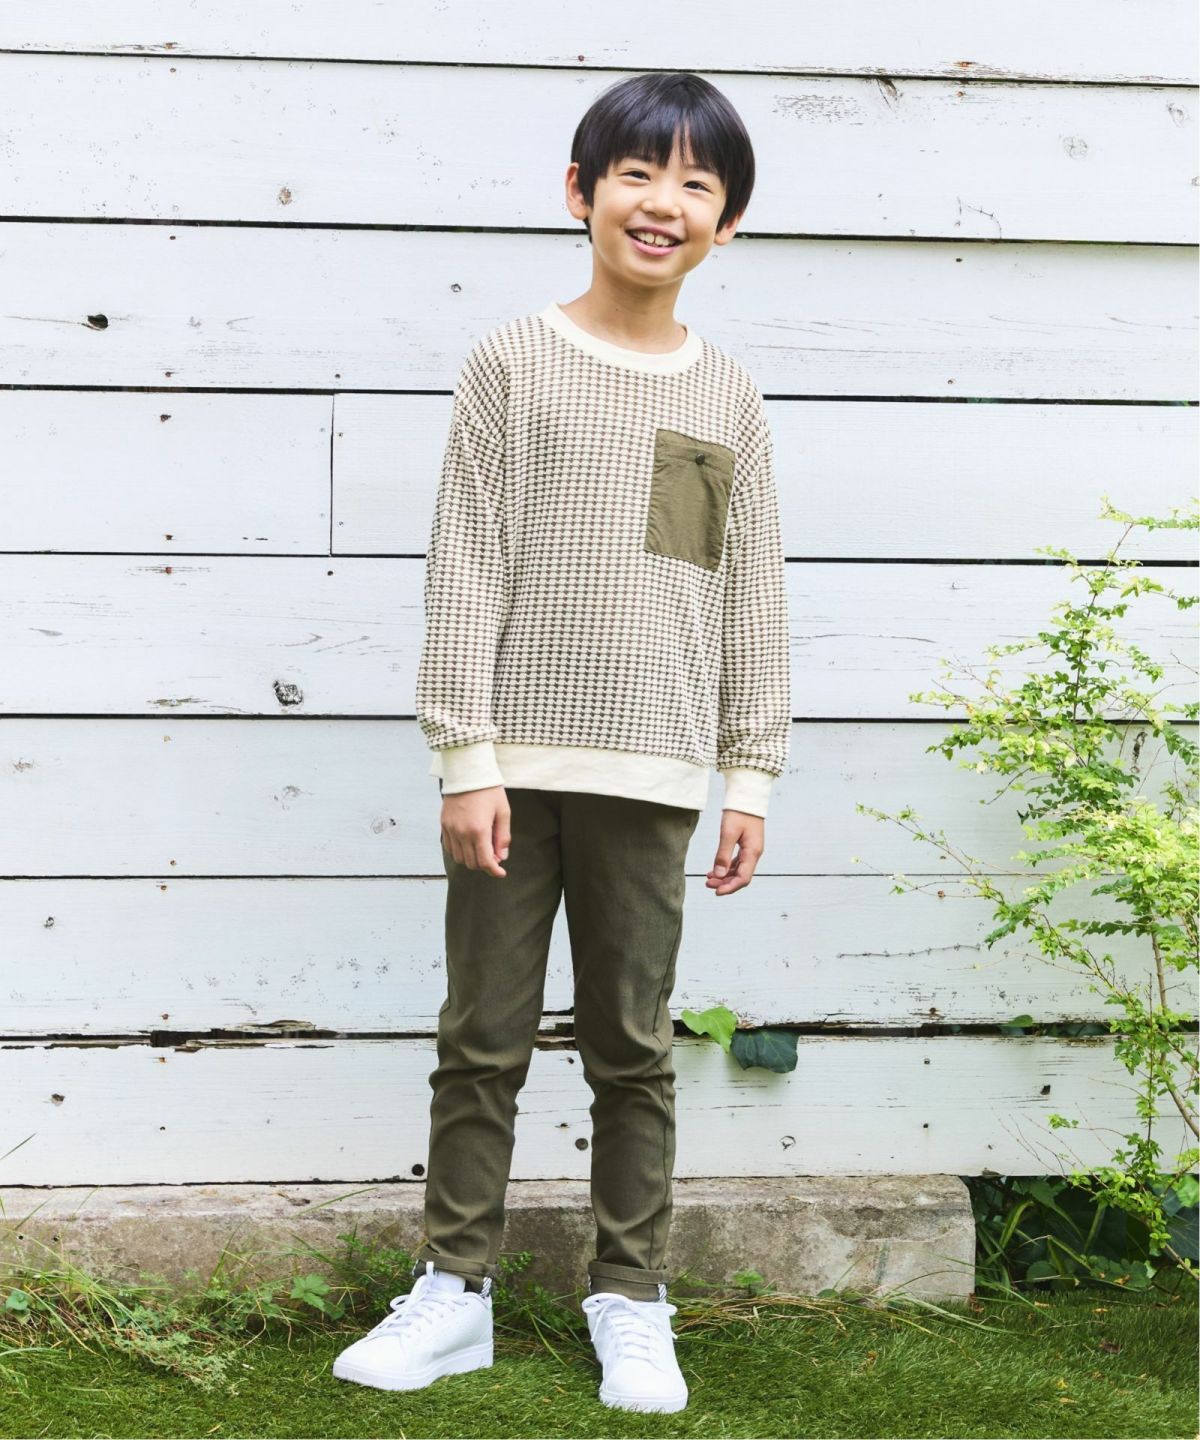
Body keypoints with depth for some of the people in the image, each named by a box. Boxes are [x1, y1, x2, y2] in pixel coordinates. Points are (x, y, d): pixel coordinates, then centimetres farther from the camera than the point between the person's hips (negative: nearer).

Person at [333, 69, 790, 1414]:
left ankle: (629, 1300, 20)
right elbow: (465, 571, -3)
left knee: (633, 1047, 9)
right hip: (516, 760, -1)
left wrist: (750, 774, 5)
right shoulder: (513, 362, 1)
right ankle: (454, 1287, 18)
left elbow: (752, 596, 9)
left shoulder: (728, 396, 8)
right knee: (484, 1037, 6)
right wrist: (467, 760, -8)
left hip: (651, 772, 2)